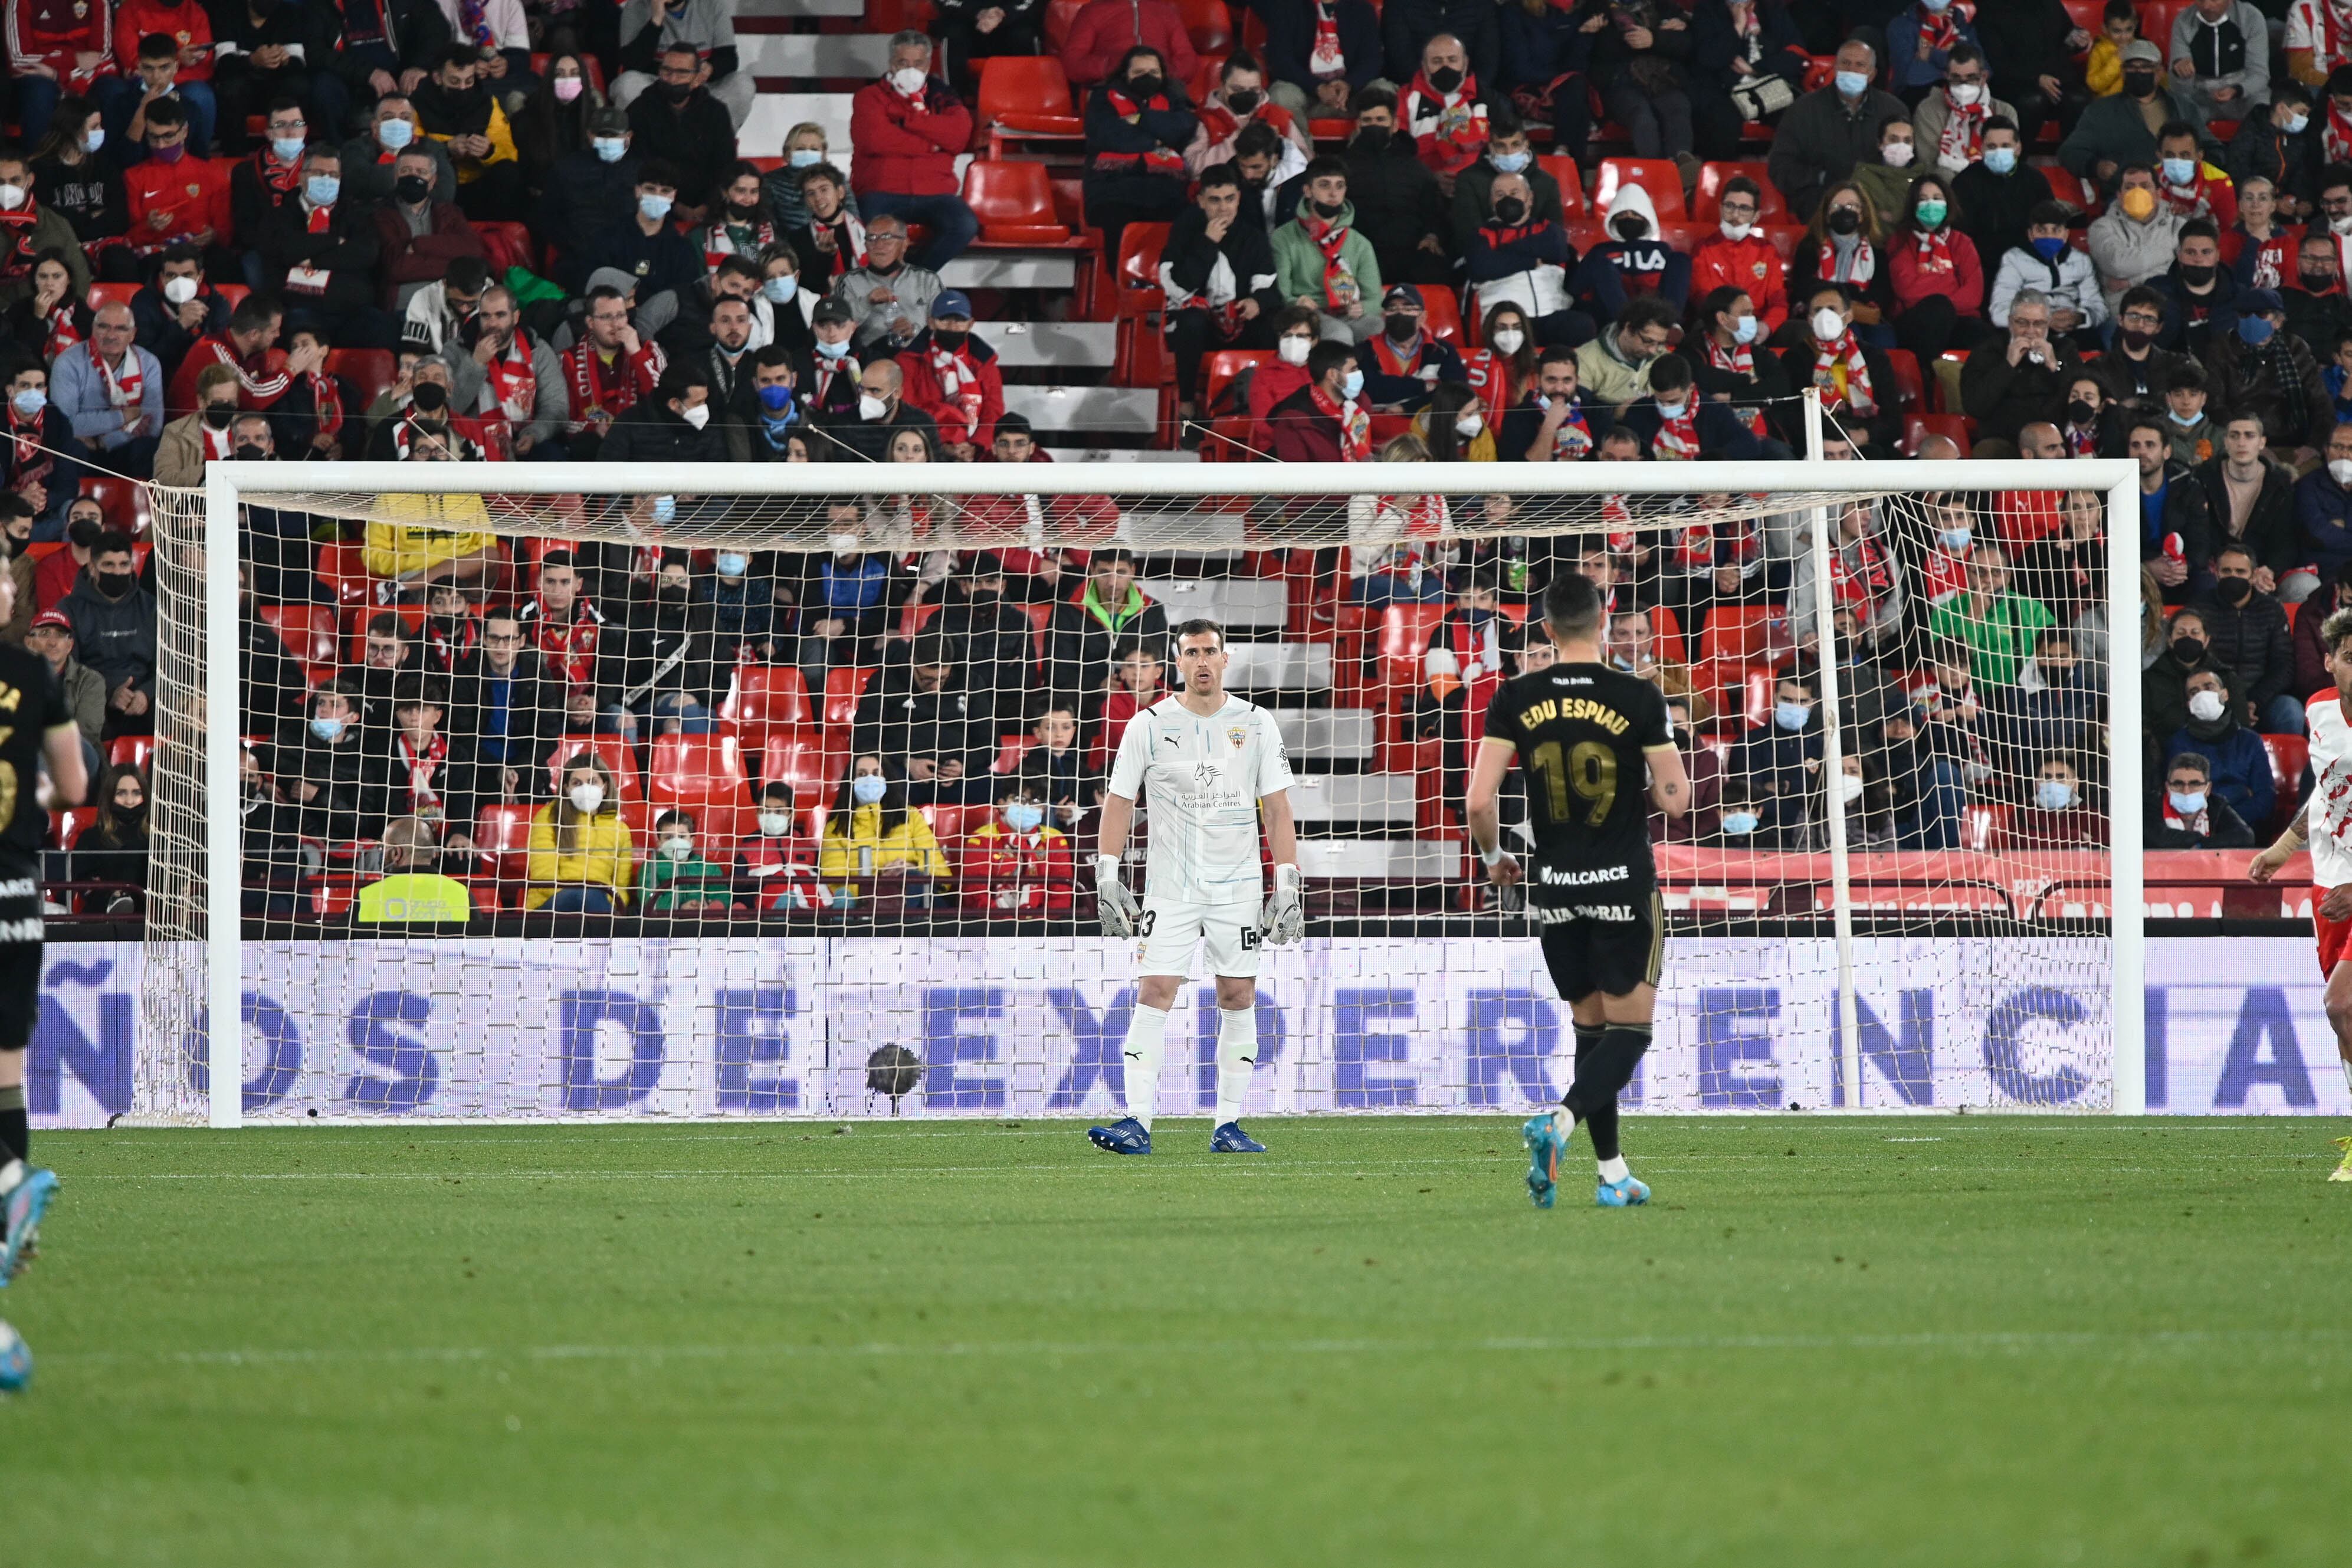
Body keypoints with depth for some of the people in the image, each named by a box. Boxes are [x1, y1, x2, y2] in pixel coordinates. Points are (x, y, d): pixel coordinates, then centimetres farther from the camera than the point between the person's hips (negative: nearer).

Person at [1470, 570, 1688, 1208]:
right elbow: (1675, 798, -9)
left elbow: (1480, 800, -7)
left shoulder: (1516, 699, -3)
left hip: (1554, 889, 3)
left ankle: (1613, 1174, 14)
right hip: (1624, 886, -3)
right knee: (1629, 1029, 2)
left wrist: (1493, 856, 12)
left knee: (1590, 1028, 15)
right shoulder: (1638, 698, -9)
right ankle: (1558, 1123, -23)